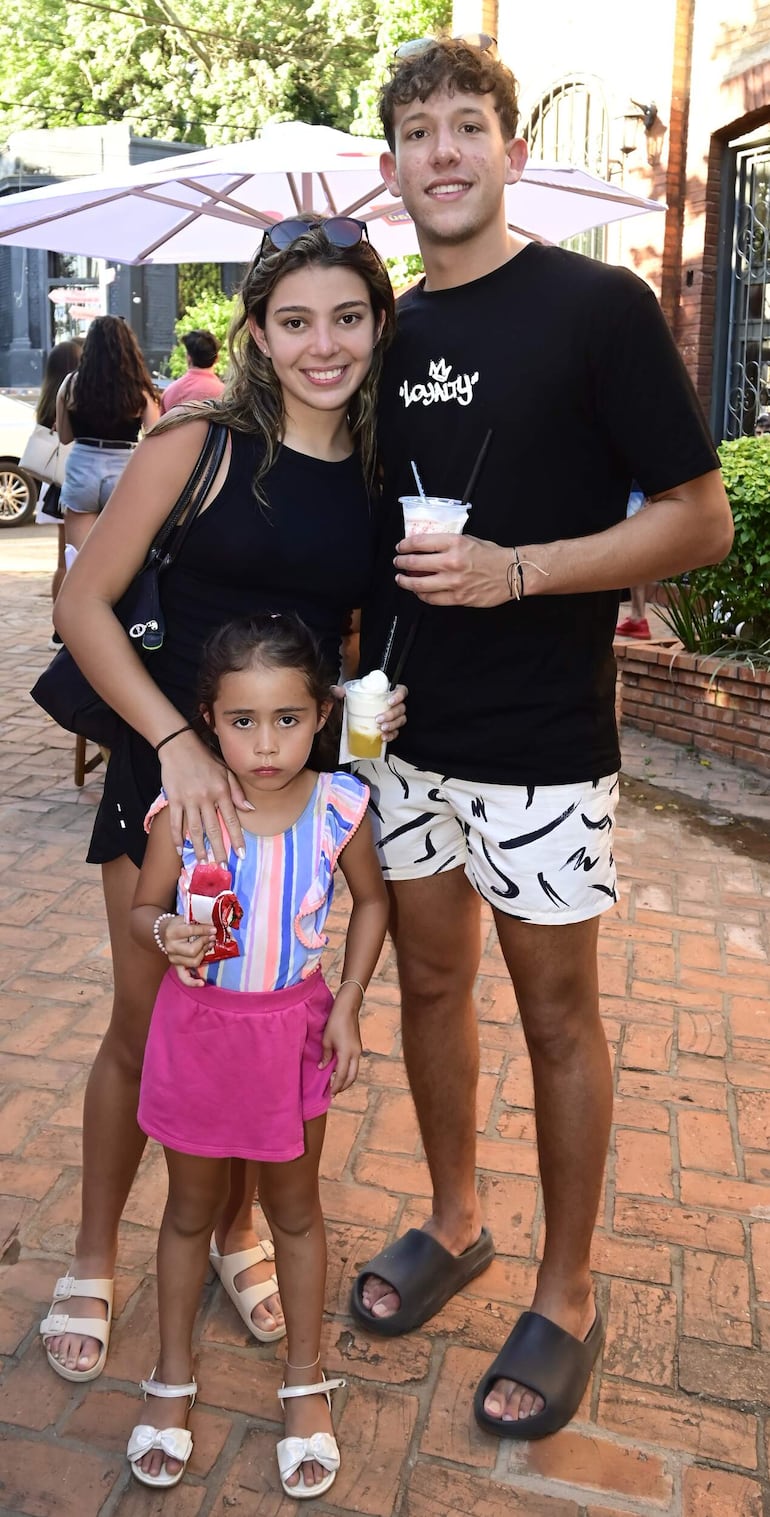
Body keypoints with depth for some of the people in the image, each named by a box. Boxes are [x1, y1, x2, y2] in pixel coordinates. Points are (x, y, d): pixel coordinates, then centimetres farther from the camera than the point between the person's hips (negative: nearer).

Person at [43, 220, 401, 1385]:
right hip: (170, 765, -3)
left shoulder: (385, 470, 0)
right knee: (145, 1026, 8)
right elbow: (84, 603, -11)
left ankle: (236, 1230, 39)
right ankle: (94, 1260, 31)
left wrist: (366, 702, -7)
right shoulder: (201, 442, -11)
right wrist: (178, 743, -20)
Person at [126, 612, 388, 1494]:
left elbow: (371, 901, 1)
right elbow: (142, 909, -4)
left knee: (294, 1207, 17)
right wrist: (165, 935, -27)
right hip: (196, 1024, 0)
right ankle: (173, 1375, 40)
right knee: (190, 1207, 18)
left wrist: (347, 1008, -5)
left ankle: (305, 1379, 39)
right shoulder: (183, 810, -18)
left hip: (293, 1028, 0)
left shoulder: (340, 807, -16)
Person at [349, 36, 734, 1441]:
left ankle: (565, 1295, 25)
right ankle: (454, 1222, 37)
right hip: (404, 730, 6)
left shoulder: (599, 307, -7)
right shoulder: (390, 335, 10)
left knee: (555, 1011, 6)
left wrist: (513, 570, -20)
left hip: (539, 742, -5)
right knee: (430, 981, 15)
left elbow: (700, 519, -9)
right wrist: (357, 663, 4)